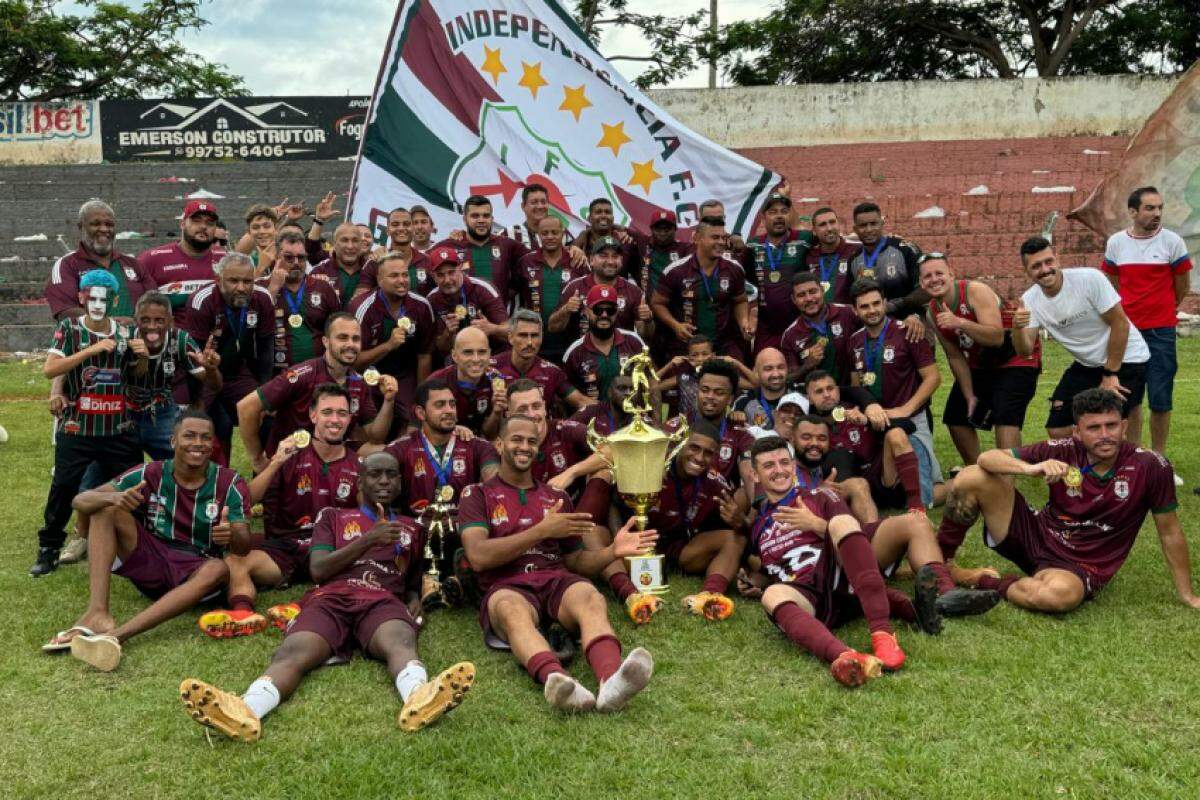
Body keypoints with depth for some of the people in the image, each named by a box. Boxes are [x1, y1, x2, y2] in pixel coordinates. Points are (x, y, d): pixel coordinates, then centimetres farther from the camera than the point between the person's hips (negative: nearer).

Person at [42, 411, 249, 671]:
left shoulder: (230, 484, -5)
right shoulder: (150, 475, -2)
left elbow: (245, 545, -14)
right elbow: (79, 501, -7)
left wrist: (232, 535, -40)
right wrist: (112, 497, -31)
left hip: (195, 573, -2)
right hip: (150, 563, 2)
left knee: (219, 569, -36)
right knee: (107, 507, -16)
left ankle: (117, 635, -48)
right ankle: (97, 613, -34)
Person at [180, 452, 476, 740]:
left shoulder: (412, 529, 30)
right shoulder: (333, 517, 25)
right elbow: (318, 570, 10)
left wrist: (414, 598, 10)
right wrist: (368, 539, -1)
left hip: (383, 602, 0)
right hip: (331, 598, 0)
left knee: (401, 642, -40)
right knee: (293, 653, -35)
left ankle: (418, 700, -74)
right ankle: (246, 712, -66)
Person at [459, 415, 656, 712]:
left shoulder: (557, 497, 26)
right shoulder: (477, 495, 13)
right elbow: (478, 557, -3)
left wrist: (613, 551, 4)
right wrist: (542, 530, -9)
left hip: (557, 581, 3)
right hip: (507, 587, -2)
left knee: (591, 598, -33)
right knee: (514, 612, -39)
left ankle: (611, 681, -63)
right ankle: (557, 681, -68)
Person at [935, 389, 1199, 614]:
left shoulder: (1150, 466, -14)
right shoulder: (1063, 451, -11)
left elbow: (1170, 532, -2)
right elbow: (987, 458, -17)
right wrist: (1031, 468, -36)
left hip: (1080, 566, -2)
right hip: (1036, 537, 2)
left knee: (1063, 593, -41)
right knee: (972, 478, -18)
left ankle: (983, 582, -12)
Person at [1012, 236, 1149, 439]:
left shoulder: (1089, 278, -22)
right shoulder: (1030, 300, -8)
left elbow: (1120, 323, -17)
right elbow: (1025, 350, -12)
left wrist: (1110, 374, -15)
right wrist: (1017, 327, -35)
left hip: (1125, 359, -5)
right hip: (1086, 364, 5)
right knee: (1057, 430, 2)